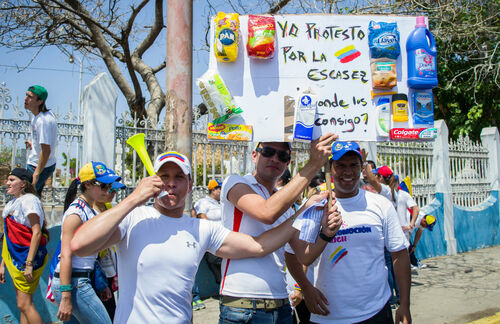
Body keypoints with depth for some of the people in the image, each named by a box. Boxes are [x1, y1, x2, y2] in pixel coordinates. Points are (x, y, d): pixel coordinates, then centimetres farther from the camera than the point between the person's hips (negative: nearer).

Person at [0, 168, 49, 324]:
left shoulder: (28, 200, -12)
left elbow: (36, 232, -19)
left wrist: (29, 263, -23)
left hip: (28, 257, -9)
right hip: (15, 259, 9)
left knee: (24, 304, -9)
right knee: (23, 305, 11)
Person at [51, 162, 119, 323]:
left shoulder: (89, 210, 14)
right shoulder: (76, 212, -13)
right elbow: (66, 256, -19)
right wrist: (65, 297, -23)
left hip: (82, 281, 9)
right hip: (74, 283, -9)